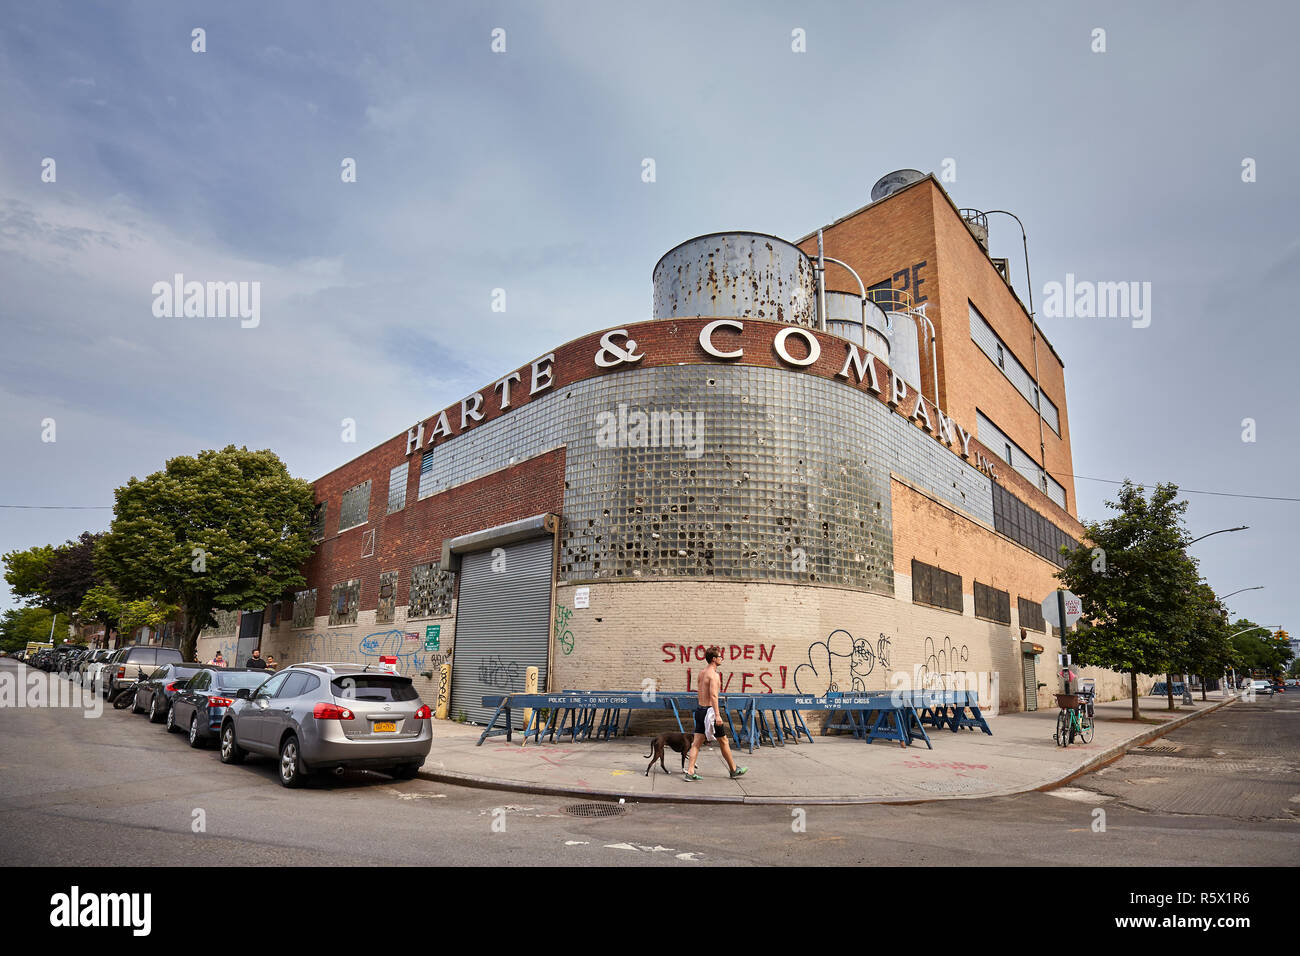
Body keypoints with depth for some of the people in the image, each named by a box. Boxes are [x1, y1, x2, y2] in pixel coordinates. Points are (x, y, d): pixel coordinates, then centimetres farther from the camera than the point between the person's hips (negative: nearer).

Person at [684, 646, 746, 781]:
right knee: (723, 741, 7)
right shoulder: (713, 675, -16)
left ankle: (690, 772, 1)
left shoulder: (702, 673, 13)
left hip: (700, 709, 8)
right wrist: (717, 715, -25)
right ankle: (734, 770, 20)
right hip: (710, 710, -8)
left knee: (697, 742, 6)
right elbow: (713, 695, -24)